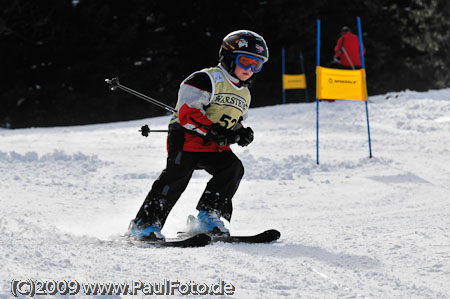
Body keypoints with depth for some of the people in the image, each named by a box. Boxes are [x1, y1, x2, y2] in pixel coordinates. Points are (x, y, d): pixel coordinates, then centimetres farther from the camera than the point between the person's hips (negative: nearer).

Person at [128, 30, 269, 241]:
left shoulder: (244, 94, 18)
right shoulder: (206, 79, -10)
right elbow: (187, 111, -18)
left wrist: (241, 134, 5)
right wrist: (212, 131, -27)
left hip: (214, 146, 7)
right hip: (187, 137, -7)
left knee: (233, 168, -16)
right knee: (178, 175, -22)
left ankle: (208, 215, -11)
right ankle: (145, 222, -17)